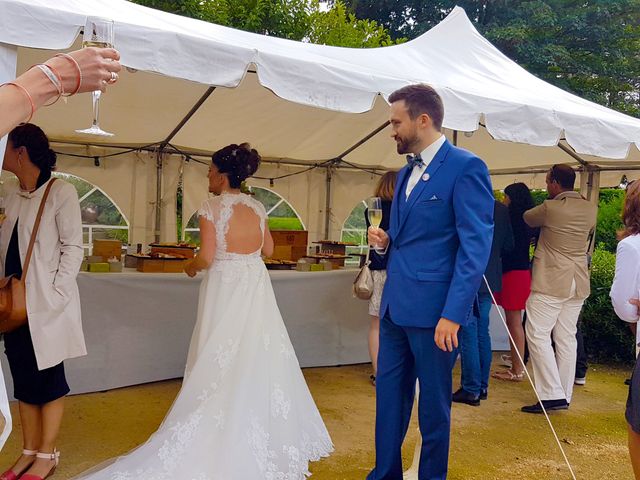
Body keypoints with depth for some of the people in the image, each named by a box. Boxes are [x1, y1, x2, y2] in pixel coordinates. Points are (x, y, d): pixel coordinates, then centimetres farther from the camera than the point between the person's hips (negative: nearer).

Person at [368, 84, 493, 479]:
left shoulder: (466, 168, -11)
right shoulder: (407, 172, 15)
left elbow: (476, 248, -17)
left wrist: (453, 314, -21)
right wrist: (386, 240, 2)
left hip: (434, 309, -8)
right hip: (395, 306, 8)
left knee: (434, 402, 9)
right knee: (389, 394, 16)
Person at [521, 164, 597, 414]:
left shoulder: (550, 208, -14)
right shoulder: (590, 209, 5)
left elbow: (527, 218, 5)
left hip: (550, 282, -7)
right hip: (578, 283, 7)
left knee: (538, 335, -3)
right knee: (566, 338, 11)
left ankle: (552, 394, -8)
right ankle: (564, 396, 17)